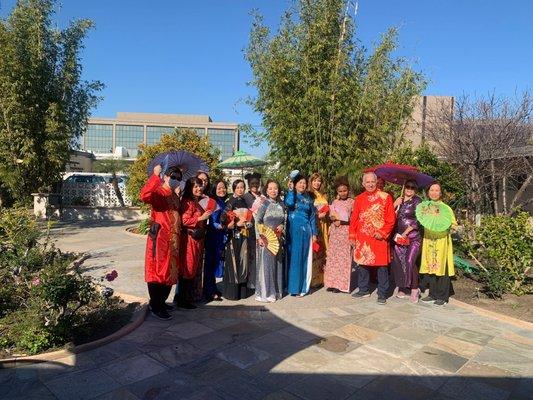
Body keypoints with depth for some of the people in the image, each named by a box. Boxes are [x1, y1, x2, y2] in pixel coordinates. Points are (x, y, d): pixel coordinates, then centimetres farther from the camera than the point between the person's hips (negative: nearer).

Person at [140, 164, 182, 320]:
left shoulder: (175, 196, 17)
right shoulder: (159, 192, -9)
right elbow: (144, 196, -33)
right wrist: (155, 176, -35)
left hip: (172, 239, 9)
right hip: (159, 237, -9)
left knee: (170, 270, 15)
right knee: (158, 271, -3)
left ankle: (161, 302, 29)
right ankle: (155, 307, 6)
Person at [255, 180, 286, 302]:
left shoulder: (281, 204, 8)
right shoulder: (264, 204, -6)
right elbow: (257, 221, -9)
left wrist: (282, 227, -4)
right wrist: (259, 237, -15)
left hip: (278, 239, 5)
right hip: (266, 239, -5)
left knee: (277, 264, 11)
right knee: (266, 264, -1)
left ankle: (276, 291, 23)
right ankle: (265, 293, 9)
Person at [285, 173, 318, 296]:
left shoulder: (308, 198, 13)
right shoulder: (291, 195, 3)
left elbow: (312, 217, 13)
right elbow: (288, 203, -22)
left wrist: (314, 233, 9)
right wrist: (291, 189, -14)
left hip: (305, 231, 3)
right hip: (293, 231, -3)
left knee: (305, 259, 5)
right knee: (294, 258, -1)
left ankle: (303, 287, 14)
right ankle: (293, 286, 6)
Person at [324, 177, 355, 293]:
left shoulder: (352, 202, -2)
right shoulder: (334, 202, 11)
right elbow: (331, 216, 13)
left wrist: (341, 221, -12)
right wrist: (336, 219, -8)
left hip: (346, 231, -4)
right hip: (335, 231, 5)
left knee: (344, 257, -3)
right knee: (333, 256, 5)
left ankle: (342, 284, 4)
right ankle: (333, 282, 13)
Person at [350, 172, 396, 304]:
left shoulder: (385, 197, -2)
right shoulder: (359, 199, 7)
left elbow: (391, 218, -2)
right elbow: (354, 219, 9)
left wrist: (383, 233, -10)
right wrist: (352, 236, 4)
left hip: (380, 237, -3)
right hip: (362, 237, 3)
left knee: (382, 264, 0)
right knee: (362, 262, 10)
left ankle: (382, 293, 12)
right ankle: (364, 289, 26)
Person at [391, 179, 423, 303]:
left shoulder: (417, 201, -1)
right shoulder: (399, 201, 13)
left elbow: (417, 220, -8)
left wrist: (405, 233, -11)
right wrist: (395, 205, -10)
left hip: (413, 237, -4)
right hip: (399, 236, 5)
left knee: (410, 261, -14)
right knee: (398, 262, 4)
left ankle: (414, 289, 2)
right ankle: (403, 288, 19)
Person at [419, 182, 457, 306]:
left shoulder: (446, 208, -4)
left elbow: (454, 224, -3)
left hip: (442, 241, -5)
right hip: (428, 240, 5)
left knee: (442, 267, -2)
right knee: (430, 267, 7)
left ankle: (442, 297, 9)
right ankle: (433, 294, 19)